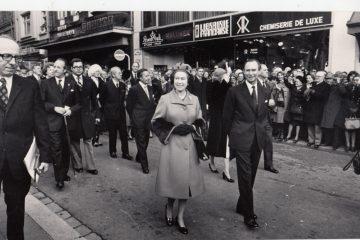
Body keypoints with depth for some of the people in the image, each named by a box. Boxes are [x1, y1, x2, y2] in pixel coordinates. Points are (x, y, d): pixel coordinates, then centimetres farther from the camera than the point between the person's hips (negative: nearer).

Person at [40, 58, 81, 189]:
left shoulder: (72, 83, 7)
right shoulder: (46, 83, 4)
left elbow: (78, 103, 8)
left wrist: (71, 110, -10)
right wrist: (55, 108, -12)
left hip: (69, 122, 2)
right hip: (54, 122, -2)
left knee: (66, 150, 10)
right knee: (56, 150, -3)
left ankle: (64, 173, 28)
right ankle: (59, 178, 7)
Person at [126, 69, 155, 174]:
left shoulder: (150, 88, 8)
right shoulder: (134, 89, -12)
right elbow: (129, 106, -6)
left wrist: (151, 116, 6)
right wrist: (134, 118, 0)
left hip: (148, 120, 7)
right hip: (138, 121, -6)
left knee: (145, 141, 18)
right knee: (141, 143, 2)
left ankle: (139, 157, 41)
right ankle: (144, 165, 13)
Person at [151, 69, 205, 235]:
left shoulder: (194, 99, 5)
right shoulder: (165, 99, -2)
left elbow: (200, 122, 13)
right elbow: (155, 122, 1)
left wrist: (192, 128, -7)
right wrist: (173, 129, -11)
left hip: (189, 146, 3)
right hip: (172, 145, -3)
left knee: (187, 181, 8)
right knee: (173, 180, 4)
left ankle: (180, 217, 28)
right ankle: (169, 208, 36)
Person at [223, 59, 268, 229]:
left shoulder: (264, 92, 7)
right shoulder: (234, 91, -6)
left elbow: (265, 115, 16)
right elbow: (227, 116, -1)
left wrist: (263, 130, 5)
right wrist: (232, 135, 2)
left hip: (258, 139, 5)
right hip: (241, 139, -5)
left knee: (250, 176, 16)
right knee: (245, 177, -1)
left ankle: (242, 206, 35)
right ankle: (249, 215, 13)